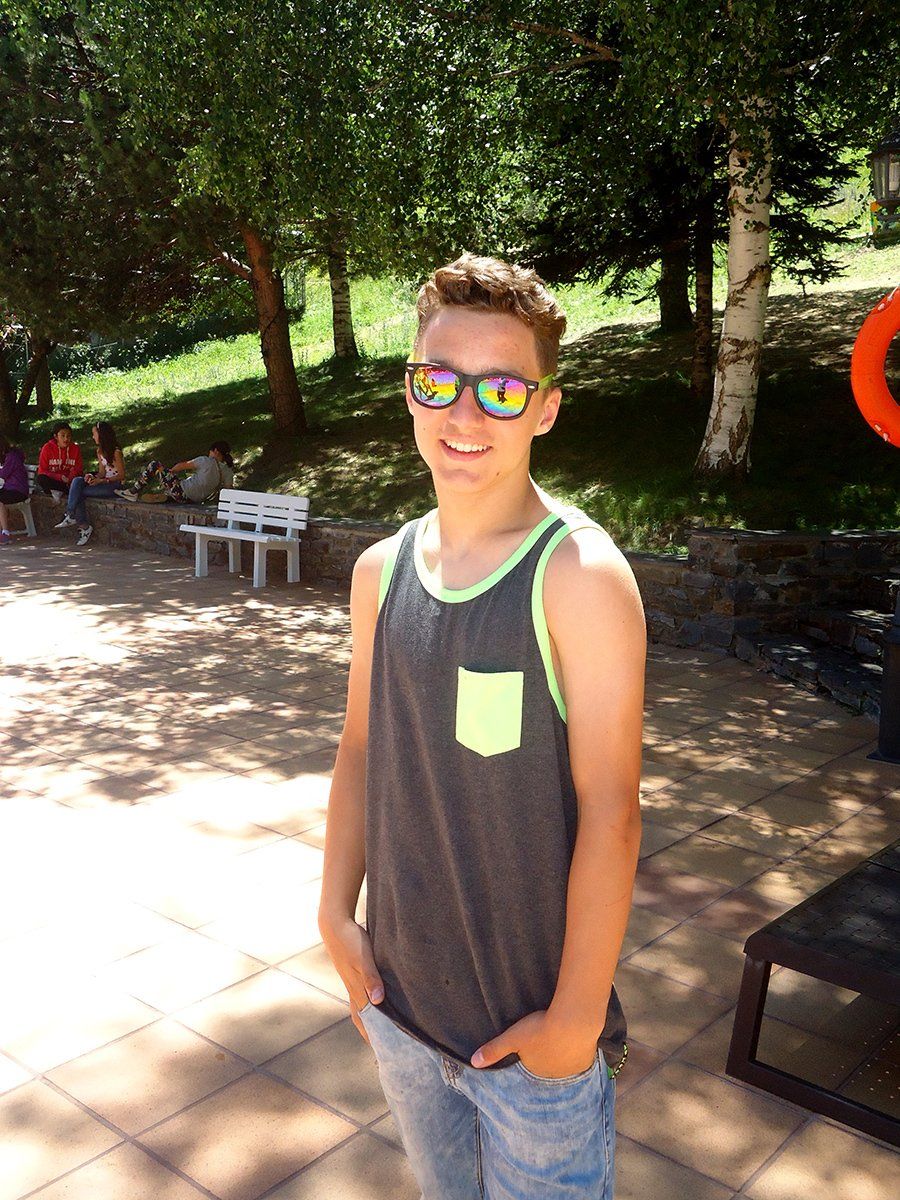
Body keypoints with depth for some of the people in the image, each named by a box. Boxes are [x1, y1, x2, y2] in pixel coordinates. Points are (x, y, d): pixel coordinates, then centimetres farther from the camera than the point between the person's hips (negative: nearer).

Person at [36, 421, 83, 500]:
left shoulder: (75, 449, 1)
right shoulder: (47, 448, -5)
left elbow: (78, 470, 3)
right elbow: (42, 471, -7)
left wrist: (69, 478, -20)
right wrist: (60, 477, -23)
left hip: (68, 481, 1)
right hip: (51, 481, -1)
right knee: (40, 479, -34)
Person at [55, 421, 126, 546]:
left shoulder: (116, 451, -11)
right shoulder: (100, 451, 15)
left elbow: (121, 476, -12)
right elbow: (102, 472, 14)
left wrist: (101, 481, -21)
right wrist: (94, 477, -9)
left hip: (115, 485, -8)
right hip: (104, 483, 8)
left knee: (79, 493, -23)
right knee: (77, 481, -19)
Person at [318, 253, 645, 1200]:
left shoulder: (581, 576, -19)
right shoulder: (381, 571, -2)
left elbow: (609, 815, -19)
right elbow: (361, 750, 7)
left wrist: (576, 1018, -16)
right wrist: (337, 916, 3)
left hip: (534, 1027, -5)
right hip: (398, 1000, 5)